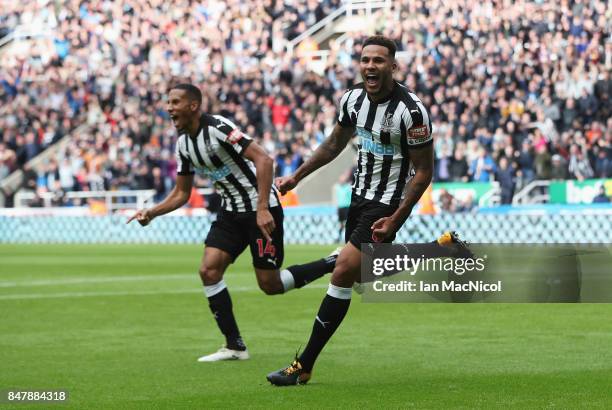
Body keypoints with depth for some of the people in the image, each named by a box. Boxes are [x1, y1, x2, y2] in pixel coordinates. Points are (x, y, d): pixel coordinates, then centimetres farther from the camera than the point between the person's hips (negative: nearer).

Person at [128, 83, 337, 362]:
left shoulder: (217, 128, -21)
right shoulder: (183, 143, 6)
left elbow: (263, 159, -27)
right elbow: (181, 193, 15)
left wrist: (262, 209, -31)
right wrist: (152, 213, -1)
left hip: (260, 208, -8)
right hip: (232, 211, 8)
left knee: (270, 285, -5)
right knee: (208, 270, -7)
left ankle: (335, 263, 14)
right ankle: (234, 347, 1)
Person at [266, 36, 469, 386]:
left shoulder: (411, 111, -23)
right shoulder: (353, 98, -2)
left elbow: (424, 171, -17)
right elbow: (335, 144, 17)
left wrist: (394, 219, -22)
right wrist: (296, 177, 15)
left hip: (389, 203, -9)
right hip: (361, 195, 9)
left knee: (343, 274, -15)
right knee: (364, 280, 20)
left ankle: (304, 367, -9)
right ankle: (444, 247, 38)